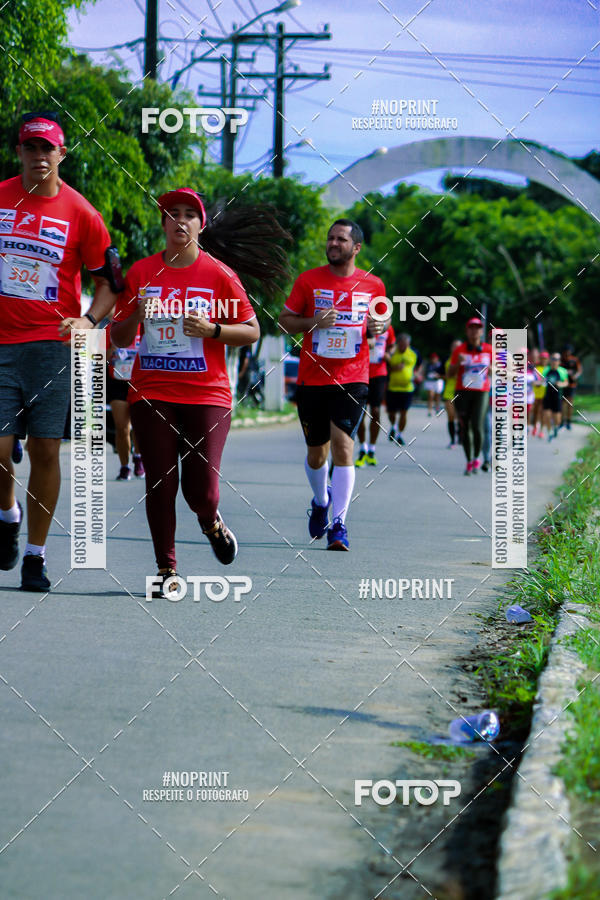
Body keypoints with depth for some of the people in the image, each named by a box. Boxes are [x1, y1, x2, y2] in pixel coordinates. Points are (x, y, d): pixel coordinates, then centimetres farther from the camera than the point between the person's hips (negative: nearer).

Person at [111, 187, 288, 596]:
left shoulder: (219, 274, 0)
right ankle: (166, 569, 10)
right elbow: (119, 338, 10)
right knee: (160, 485, -1)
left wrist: (211, 329, -14)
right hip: (151, 393, 2)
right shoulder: (142, 272, 6)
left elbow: (252, 332, 1)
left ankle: (211, 521, 27)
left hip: (206, 394, -2)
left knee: (201, 489, -8)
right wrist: (135, 317, -11)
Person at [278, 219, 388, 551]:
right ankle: (321, 501, 41)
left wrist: (380, 327, -5)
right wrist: (314, 322, -13)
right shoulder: (308, 280, 2)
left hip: (352, 380, -1)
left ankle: (338, 524, -12)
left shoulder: (373, 285, 4)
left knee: (343, 446, -15)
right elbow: (285, 320, 6)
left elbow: (383, 317, 20)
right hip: (312, 380, 1)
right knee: (316, 453, 10)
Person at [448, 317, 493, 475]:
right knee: (465, 428, 3)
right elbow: (450, 373, 4)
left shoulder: (489, 350, 6)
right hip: (463, 392, 1)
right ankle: (469, 461, 15)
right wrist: (458, 363, -15)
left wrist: (490, 368, -6)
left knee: (477, 426, -15)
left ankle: (476, 458, 6)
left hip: (481, 392, -1)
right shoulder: (459, 350, 2)